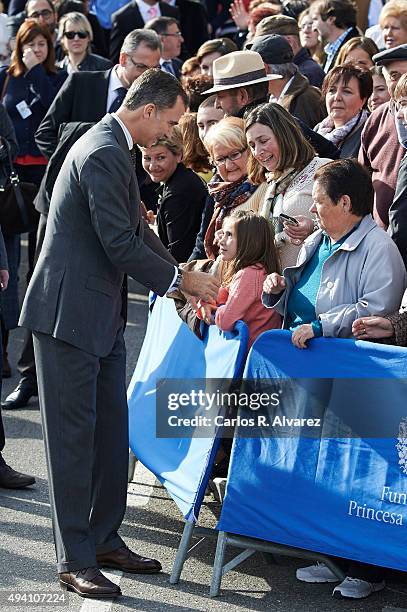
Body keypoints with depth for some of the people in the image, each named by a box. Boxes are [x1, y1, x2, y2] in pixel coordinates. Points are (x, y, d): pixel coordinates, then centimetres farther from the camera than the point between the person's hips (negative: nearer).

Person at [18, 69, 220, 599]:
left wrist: (185, 278, 12)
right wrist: (182, 280, -10)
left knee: (111, 430, 14)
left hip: (99, 314, 10)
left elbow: (136, 230, 19)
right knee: (74, 434, -3)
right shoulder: (104, 155, -20)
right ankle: (75, 560, 4)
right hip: (69, 313, -10)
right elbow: (121, 245, -22)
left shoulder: (110, 147, 13)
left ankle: (105, 539, 24)